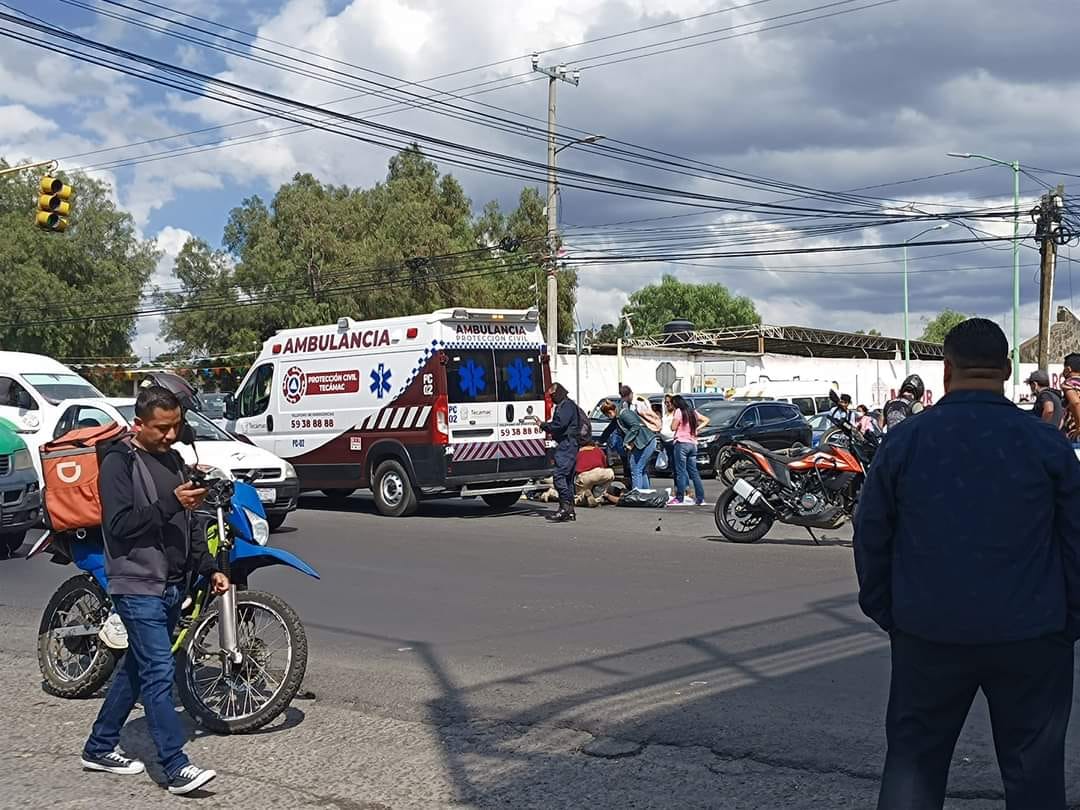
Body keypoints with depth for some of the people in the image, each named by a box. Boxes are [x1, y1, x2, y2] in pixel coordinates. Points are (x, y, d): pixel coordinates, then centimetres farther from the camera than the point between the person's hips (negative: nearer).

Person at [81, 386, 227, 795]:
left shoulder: (172, 459, 15)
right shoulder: (118, 462, -8)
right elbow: (119, 524, -18)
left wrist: (210, 569, 12)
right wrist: (171, 504, -27)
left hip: (172, 586, 8)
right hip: (138, 587, -8)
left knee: (136, 668, 15)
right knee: (159, 674, -11)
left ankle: (100, 748, 27)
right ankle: (177, 768, -11)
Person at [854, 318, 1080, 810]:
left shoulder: (904, 441, -2)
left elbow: (871, 537, 4)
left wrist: (886, 613, 14)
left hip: (928, 634, 1)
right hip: (1030, 637, -1)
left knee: (913, 760, 13)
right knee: (1033, 770, 10)